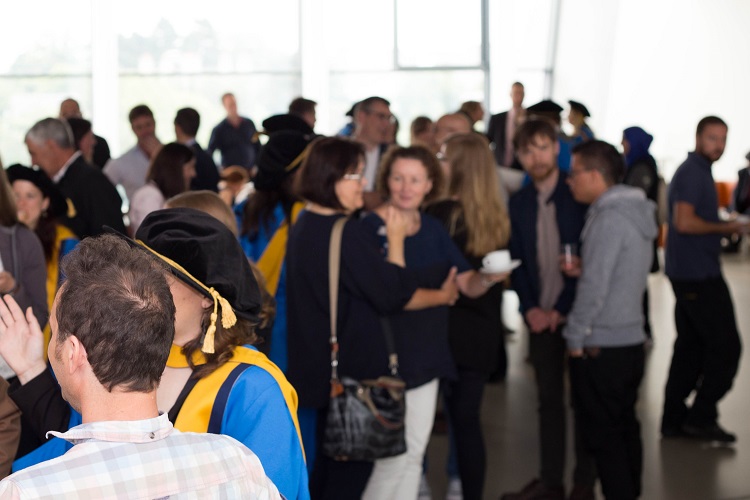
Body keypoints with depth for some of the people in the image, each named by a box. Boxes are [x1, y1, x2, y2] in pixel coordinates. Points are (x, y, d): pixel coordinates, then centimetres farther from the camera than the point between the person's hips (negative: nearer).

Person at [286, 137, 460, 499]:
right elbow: (392, 294, -17)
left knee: (326, 470, 19)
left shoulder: (305, 225, 8)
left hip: (317, 369, 9)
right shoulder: (343, 232, -22)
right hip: (350, 370, -9)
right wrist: (396, 241, -2)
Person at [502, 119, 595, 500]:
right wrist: (530, 308, -5)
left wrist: (563, 308, -13)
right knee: (548, 399, 8)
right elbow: (517, 262, 7)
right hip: (540, 314, 4)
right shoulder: (518, 203, 7)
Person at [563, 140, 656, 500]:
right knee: (624, 429, 17)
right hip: (631, 339, 9)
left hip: (600, 348, -9)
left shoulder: (609, 219, -18)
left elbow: (595, 287, -20)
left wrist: (575, 338, -11)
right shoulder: (636, 211, 11)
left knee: (601, 436, -1)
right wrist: (582, 269, 7)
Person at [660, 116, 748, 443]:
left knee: (690, 345, 13)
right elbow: (684, 222, -25)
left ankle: (674, 419, 17)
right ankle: (701, 417, 1)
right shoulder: (693, 173, -15)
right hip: (700, 276, -10)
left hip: (688, 274, 10)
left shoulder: (694, 171, 17)